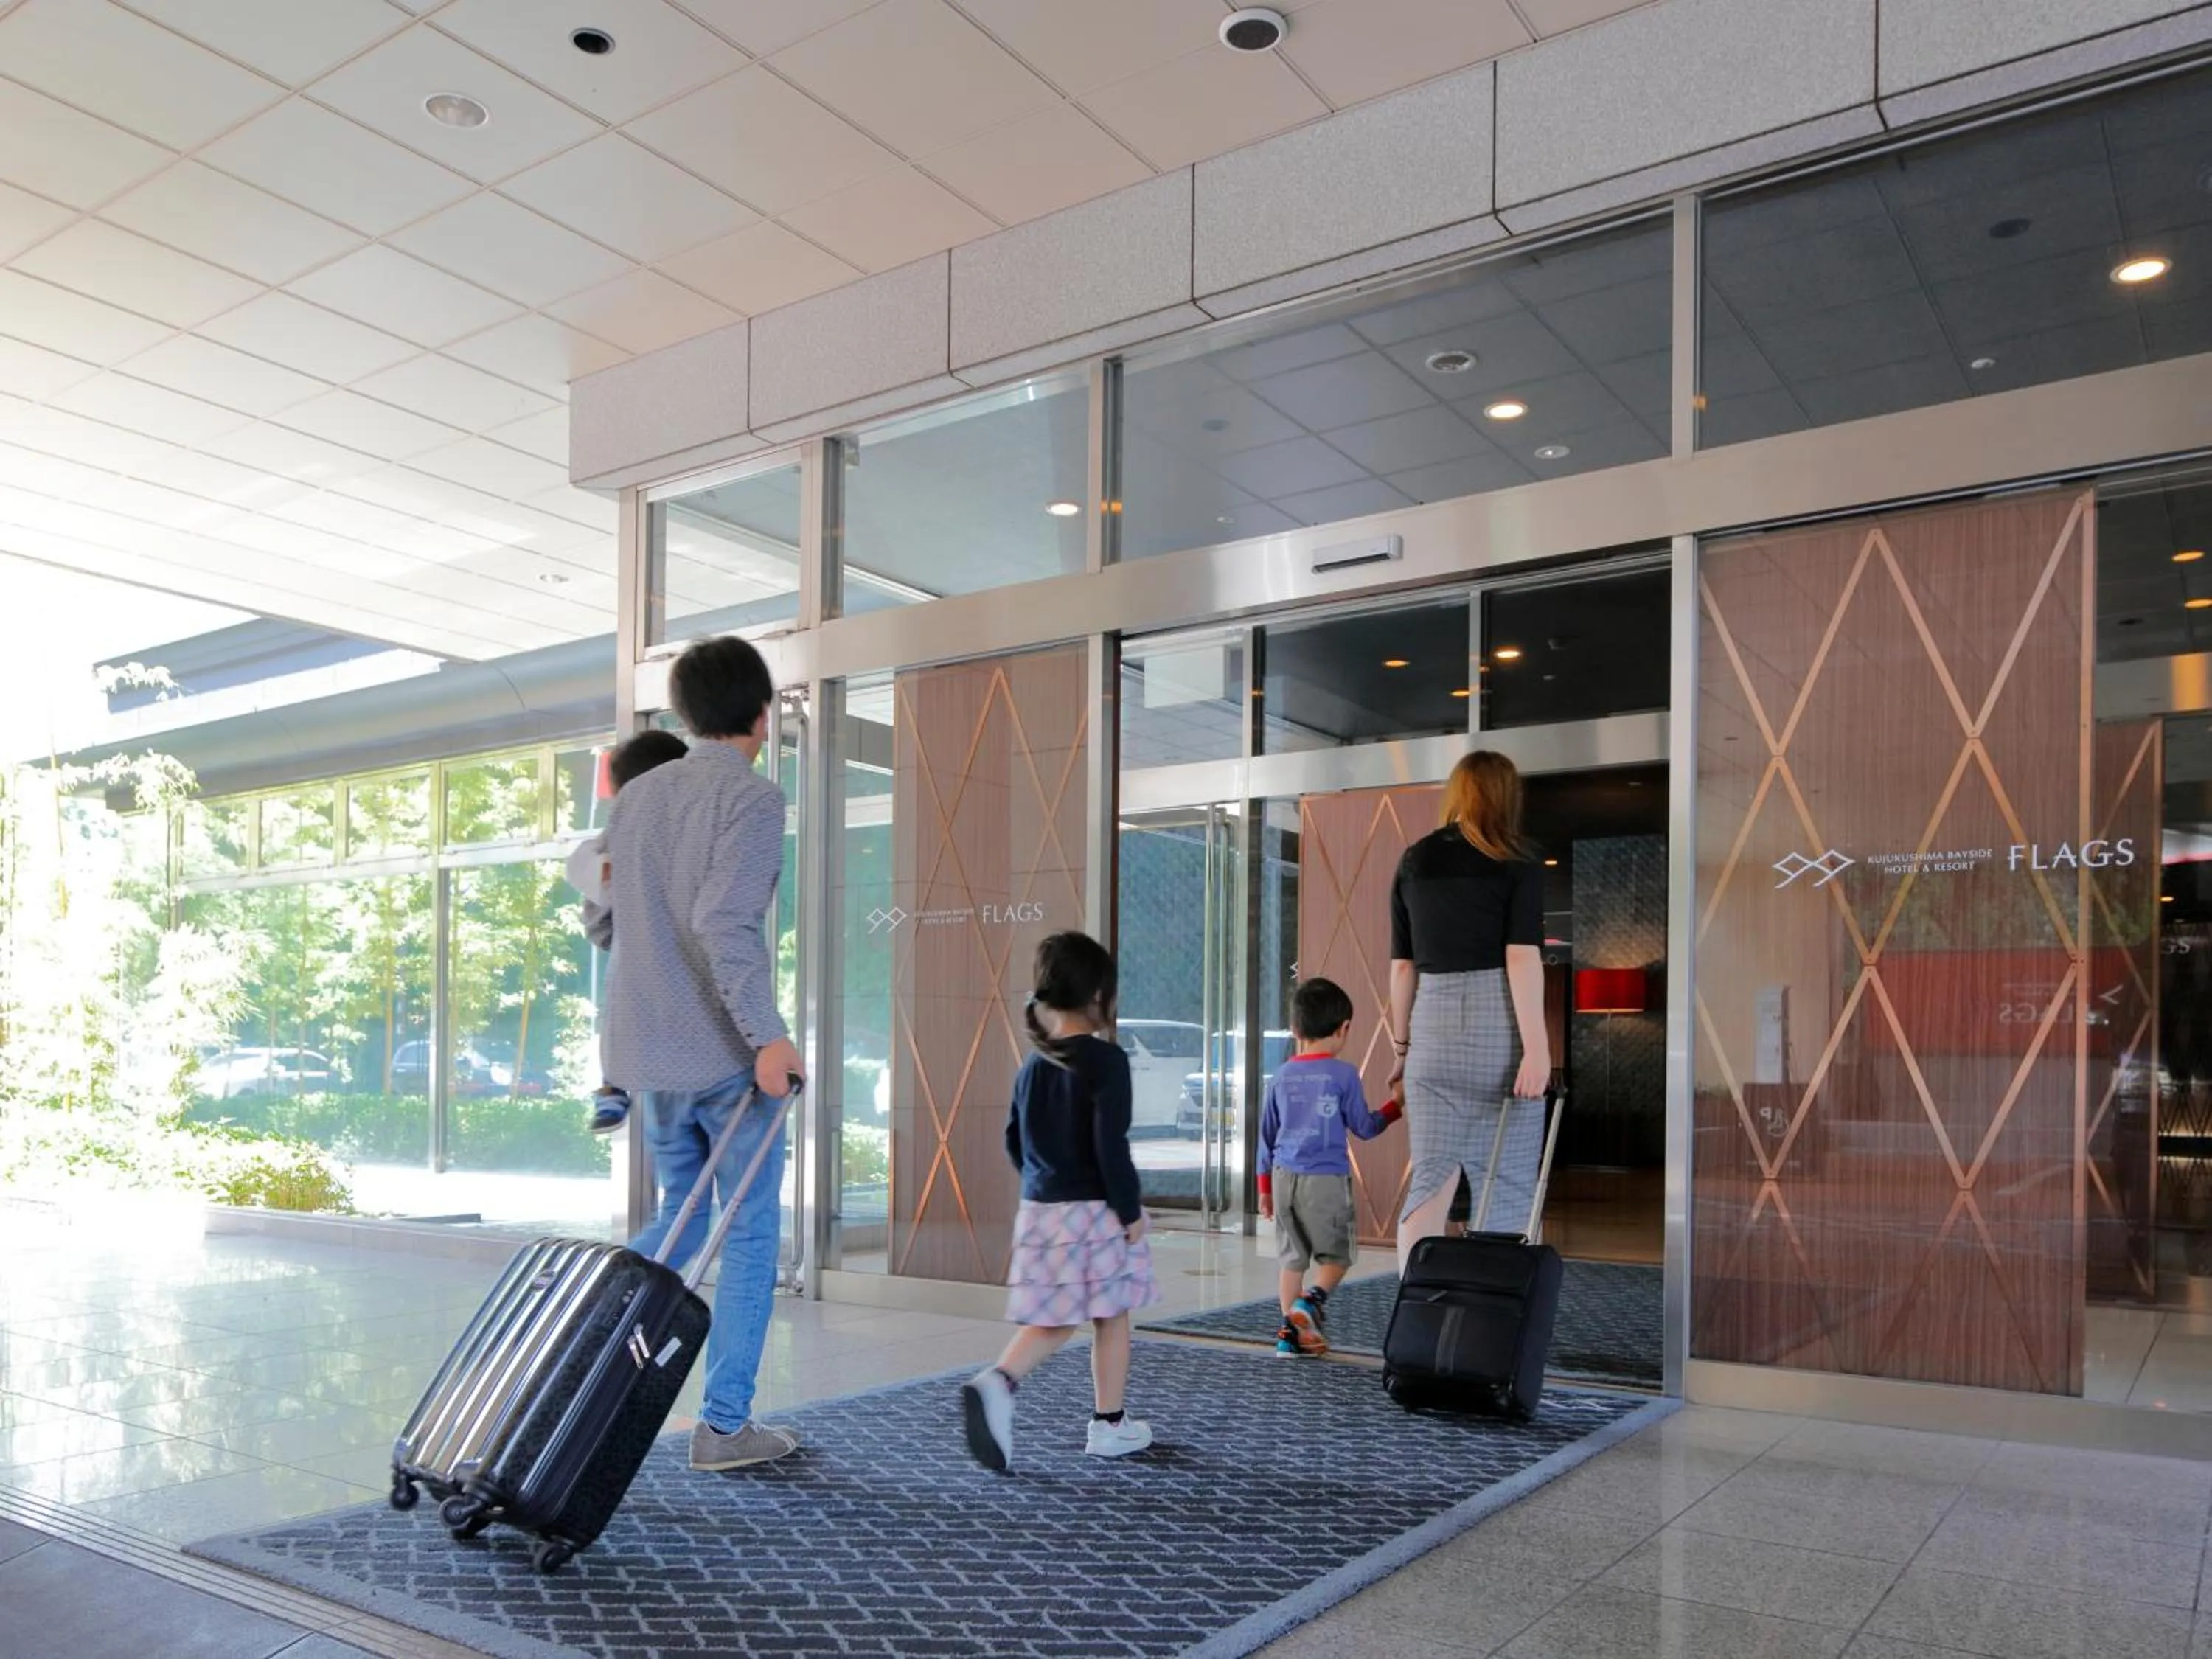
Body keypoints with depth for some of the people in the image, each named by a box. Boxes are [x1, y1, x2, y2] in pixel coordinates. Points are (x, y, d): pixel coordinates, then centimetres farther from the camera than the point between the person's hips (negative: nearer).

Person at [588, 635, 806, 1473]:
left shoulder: (635, 796, 11)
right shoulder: (751, 797, -12)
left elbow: (602, 922, 15)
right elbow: (725, 922, -24)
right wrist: (767, 1034, -24)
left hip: (646, 1051, 7)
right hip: (724, 1052, -7)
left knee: (681, 1218, 22)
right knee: (751, 1233, 6)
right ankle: (724, 1426, 10)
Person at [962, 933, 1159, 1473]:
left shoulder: (1033, 1062, 6)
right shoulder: (1105, 1060, -15)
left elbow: (1014, 1140, 13)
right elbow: (1111, 1145, -20)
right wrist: (1131, 1209, -10)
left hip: (1039, 1209, 6)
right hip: (1096, 1210, -6)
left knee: (1053, 1322, 13)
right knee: (1111, 1318, 11)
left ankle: (996, 1382, -11)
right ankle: (1109, 1425, 21)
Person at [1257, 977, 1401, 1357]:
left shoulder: (1281, 1077, 6)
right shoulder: (1344, 1075, -8)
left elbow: (1267, 1135, 12)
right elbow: (1364, 1127, 1)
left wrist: (1264, 1187, 21)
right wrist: (1393, 1107, 19)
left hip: (1285, 1176, 4)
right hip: (1326, 1179, -4)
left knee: (1293, 1257, 13)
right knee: (1336, 1254, 10)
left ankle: (1291, 1332, 14)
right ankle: (1312, 1299, -14)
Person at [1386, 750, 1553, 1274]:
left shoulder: (1414, 861, 10)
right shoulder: (1519, 866, -1)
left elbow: (1402, 965, 10)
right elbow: (1522, 959, -12)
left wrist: (1402, 1044, 17)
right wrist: (1537, 1046, -15)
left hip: (1433, 1025, 4)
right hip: (1498, 1024, -3)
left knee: (1430, 1180, 7)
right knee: (1506, 1185, 4)